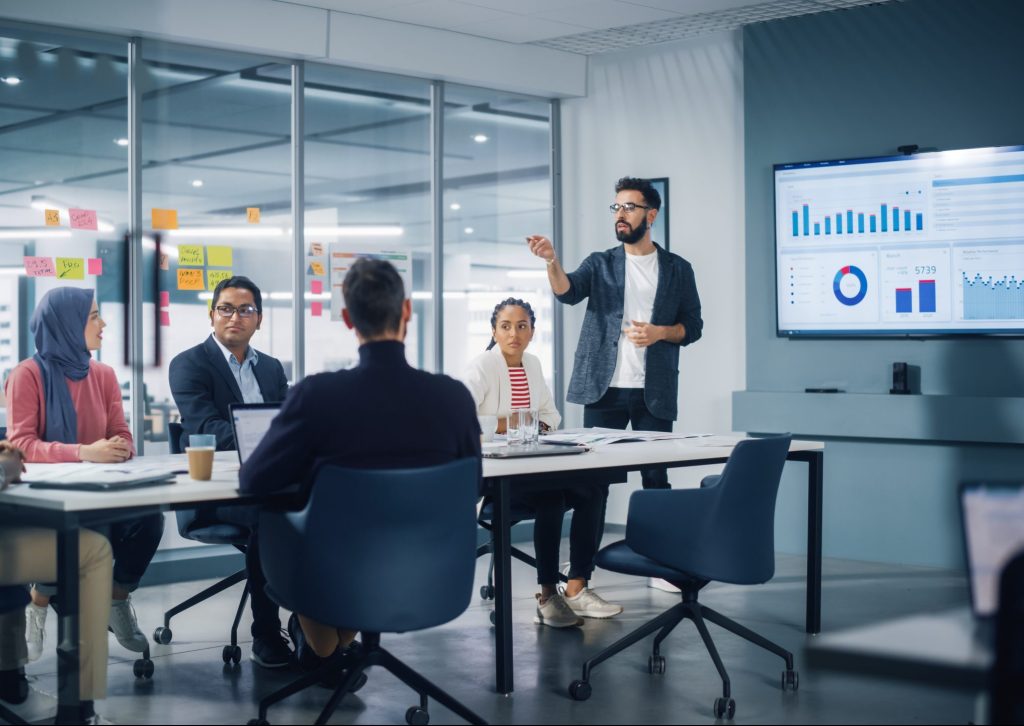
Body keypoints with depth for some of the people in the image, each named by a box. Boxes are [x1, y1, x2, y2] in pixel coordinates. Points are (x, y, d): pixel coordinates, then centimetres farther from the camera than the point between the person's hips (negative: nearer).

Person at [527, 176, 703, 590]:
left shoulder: (678, 270, 7)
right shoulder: (600, 264, 7)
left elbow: (693, 327, 8)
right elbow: (568, 292, -12)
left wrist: (659, 332, -12)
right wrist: (552, 261, -32)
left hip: (654, 393, 0)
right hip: (604, 389, 0)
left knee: (655, 476, 3)